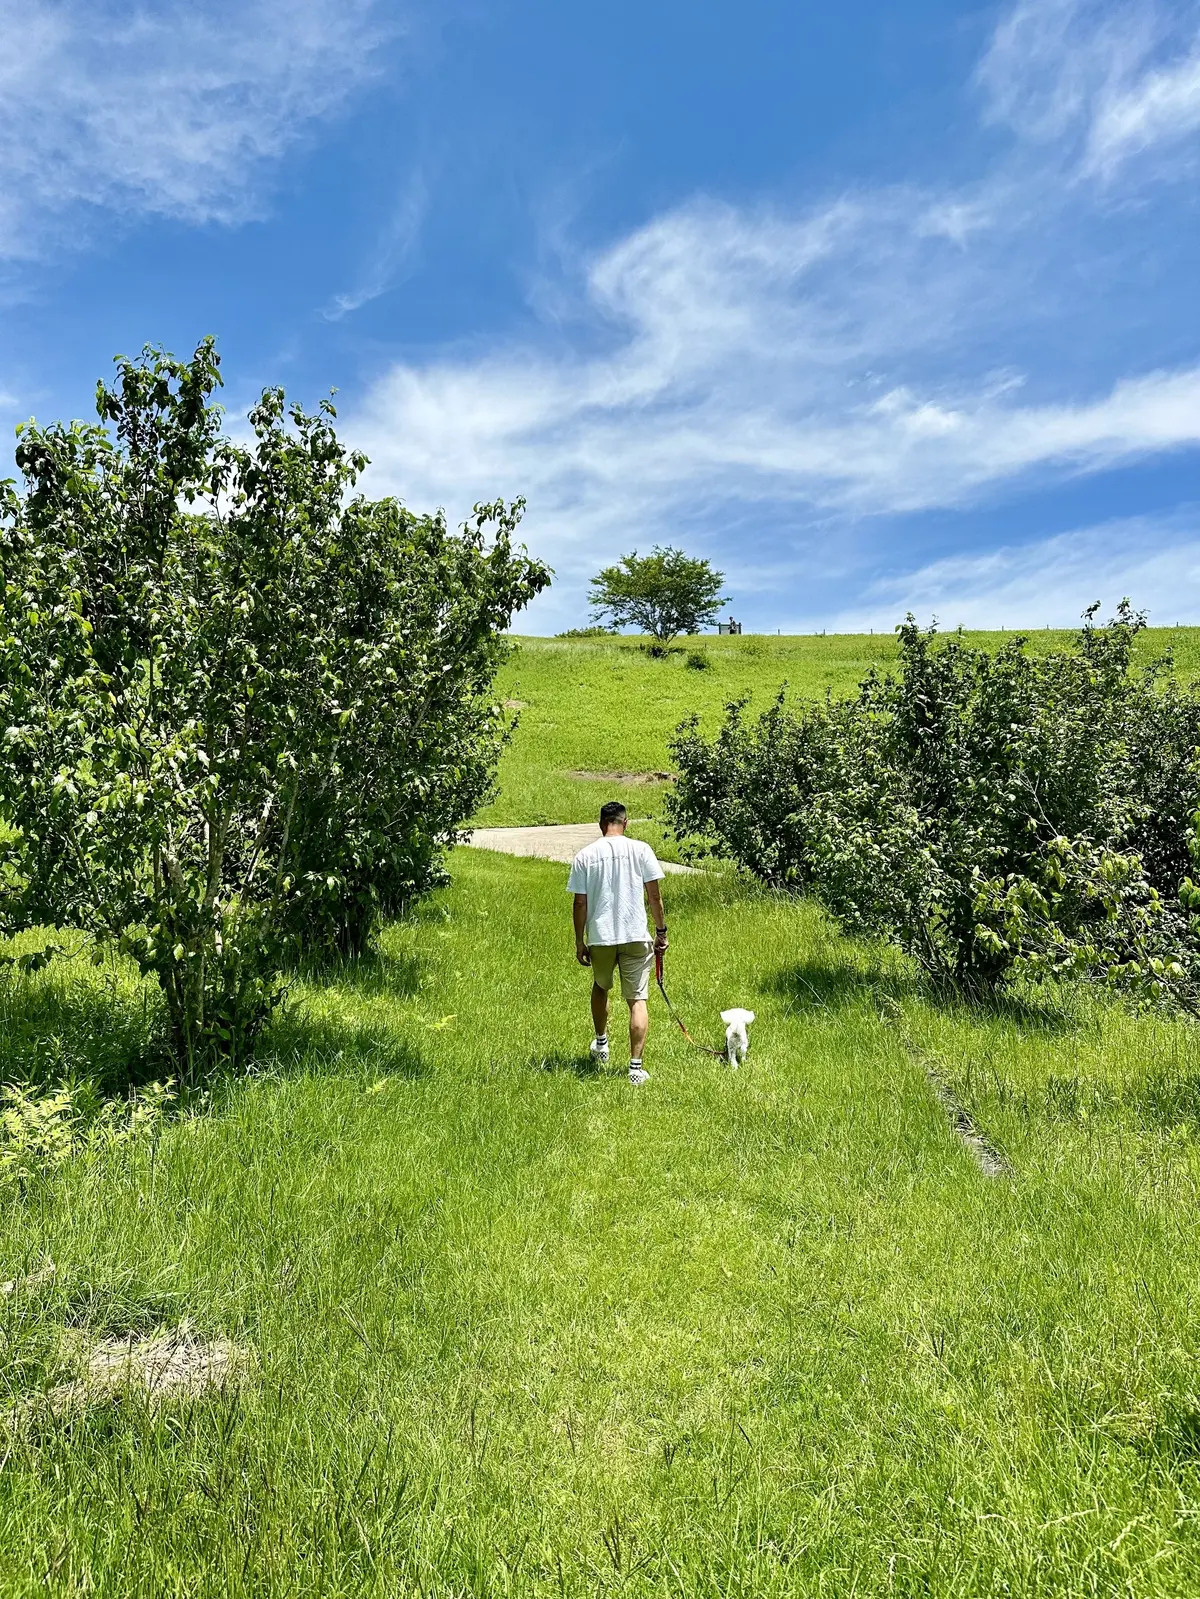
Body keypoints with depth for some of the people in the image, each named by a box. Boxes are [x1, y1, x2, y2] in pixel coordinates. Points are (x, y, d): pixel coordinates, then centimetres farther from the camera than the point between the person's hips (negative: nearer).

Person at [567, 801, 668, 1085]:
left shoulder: (584, 855, -2)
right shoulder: (640, 849, -4)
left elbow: (580, 904, -1)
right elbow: (654, 895, -3)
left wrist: (579, 942, 8)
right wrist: (661, 930, 9)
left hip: (600, 936, 2)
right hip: (636, 936, -1)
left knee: (600, 987, 27)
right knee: (638, 1000, 3)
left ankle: (601, 1043, 43)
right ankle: (636, 1067, -1)